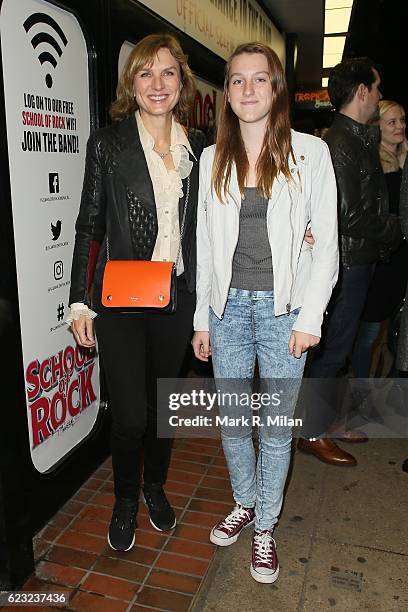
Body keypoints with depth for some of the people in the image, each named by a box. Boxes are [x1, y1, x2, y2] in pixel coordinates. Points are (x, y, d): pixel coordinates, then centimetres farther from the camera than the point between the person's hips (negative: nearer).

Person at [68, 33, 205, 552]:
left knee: (163, 400, 16)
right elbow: (89, 226, -2)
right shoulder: (108, 143, -3)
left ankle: (155, 486, 41)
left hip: (177, 296, 3)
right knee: (129, 414, -1)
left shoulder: (197, 147, 6)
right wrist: (80, 300, -6)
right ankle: (125, 498, 29)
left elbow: (201, 226, 12)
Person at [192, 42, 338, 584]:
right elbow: (205, 243, 8)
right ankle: (244, 503, 39)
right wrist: (202, 319, 7)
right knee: (232, 420, 14)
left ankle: (265, 525, 30)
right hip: (228, 307, 3)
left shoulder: (309, 152, -2)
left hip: (283, 309, -2)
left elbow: (325, 240, -3)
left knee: (276, 426, 8)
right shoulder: (213, 158, 6)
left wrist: (310, 317, -9)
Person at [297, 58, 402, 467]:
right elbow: (351, 218, -22)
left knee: (337, 345, 17)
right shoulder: (340, 145, -18)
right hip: (348, 263, -9)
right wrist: (394, 230, -7)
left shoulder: (359, 139, 14)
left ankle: (327, 420, 32)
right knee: (333, 349, 0)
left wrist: (388, 228, 3)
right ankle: (314, 433, 15)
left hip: (357, 261, 9)